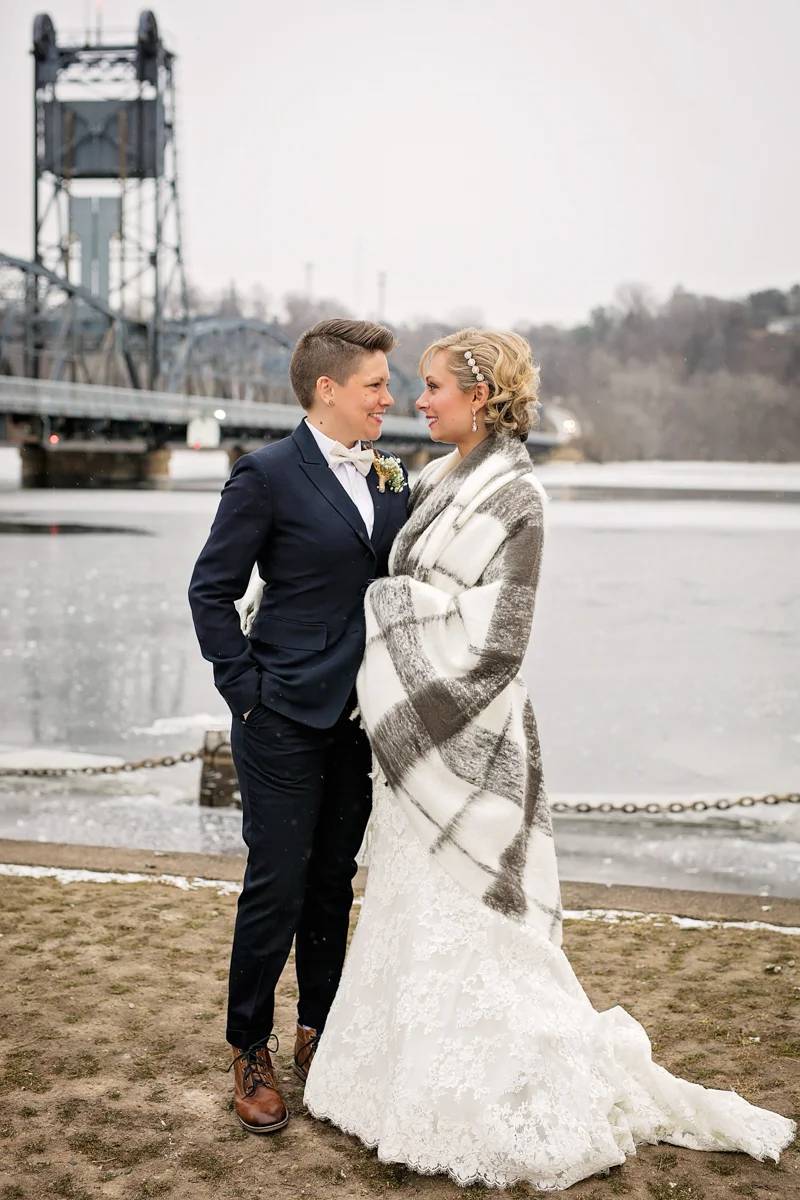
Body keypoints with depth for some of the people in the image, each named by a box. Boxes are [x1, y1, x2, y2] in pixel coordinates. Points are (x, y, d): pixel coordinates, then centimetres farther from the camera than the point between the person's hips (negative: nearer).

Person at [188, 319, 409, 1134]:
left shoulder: (393, 477, 8)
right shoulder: (268, 476, -10)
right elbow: (211, 591, -7)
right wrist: (246, 689, -10)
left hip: (362, 721, 6)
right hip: (286, 721, -6)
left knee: (334, 884, 15)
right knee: (278, 888, 1)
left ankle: (319, 1034, 31)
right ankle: (250, 1052, 18)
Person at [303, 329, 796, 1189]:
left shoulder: (513, 495, -15)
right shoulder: (437, 482, 11)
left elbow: (495, 630, -19)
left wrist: (391, 601, -13)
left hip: (465, 731, -9)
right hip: (415, 728, 9)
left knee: (458, 915, -1)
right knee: (415, 909, 16)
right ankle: (416, 1076, 30)